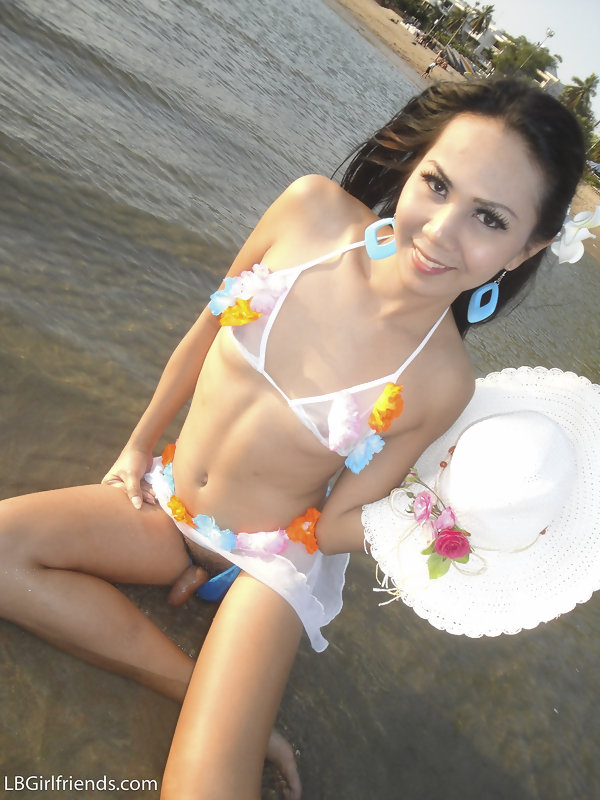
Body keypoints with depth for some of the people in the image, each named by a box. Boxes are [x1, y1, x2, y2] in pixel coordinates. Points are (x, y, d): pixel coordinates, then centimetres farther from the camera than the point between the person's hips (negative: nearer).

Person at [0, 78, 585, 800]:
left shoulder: (441, 381, -22)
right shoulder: (313, 210, -16)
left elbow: (335, 524, -10)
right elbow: (206, 332, -1)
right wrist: (139, 445, 9)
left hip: (272, 557, -5)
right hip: (166, 501, 6)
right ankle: (211, 693, -7)